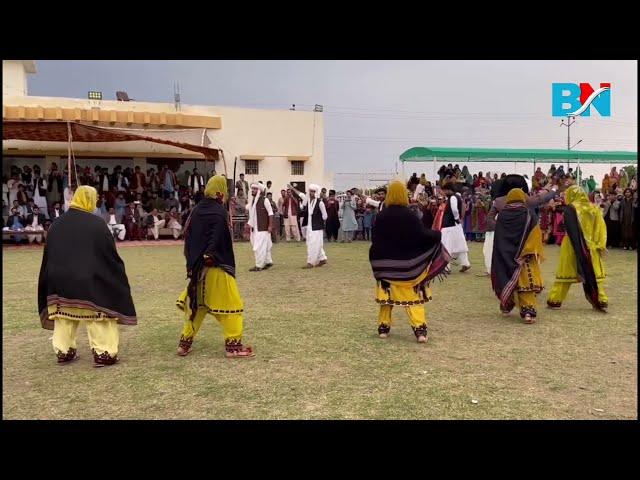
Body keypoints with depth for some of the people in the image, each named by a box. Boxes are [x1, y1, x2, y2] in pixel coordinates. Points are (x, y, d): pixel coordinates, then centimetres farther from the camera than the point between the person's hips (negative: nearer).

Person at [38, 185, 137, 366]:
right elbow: (111, 255, -10)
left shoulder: (56, 224, 4)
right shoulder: (97, 224, -13)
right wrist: (119, 277, 2)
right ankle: (103, 353, 5)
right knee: (98, 318, 6)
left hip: (61, 281, 5)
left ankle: (63, 351, 27)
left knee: (64, 316, 19)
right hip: (90, 281, -5)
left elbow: (48, 256, 11)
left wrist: (54, 280, 20)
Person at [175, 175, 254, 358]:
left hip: (197, 267, 7)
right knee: (230, 304, 3)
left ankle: (185, 342, 24)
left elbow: (187, 237, 9)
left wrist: (192, 262, 13)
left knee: (195, 304, 18)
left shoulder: (196, 210, 6)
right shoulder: (221, 212, -14)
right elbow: (225, 243, -16)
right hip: (216, 267, -7)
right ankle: (233, 344, 4)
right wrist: (228, 265, -9)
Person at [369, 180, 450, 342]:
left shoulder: (381, 216, -5)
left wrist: (376, 260, 15)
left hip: (385, 263, 2)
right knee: (413, 296, 5)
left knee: (387, 295, 14)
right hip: (407, 263, -2)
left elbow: (375, 240, 0)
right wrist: (437, 235, 8)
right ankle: (420, 329, -1)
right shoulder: (409, 215, -13)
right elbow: (422, 235, -10)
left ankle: (383, 327, 19)